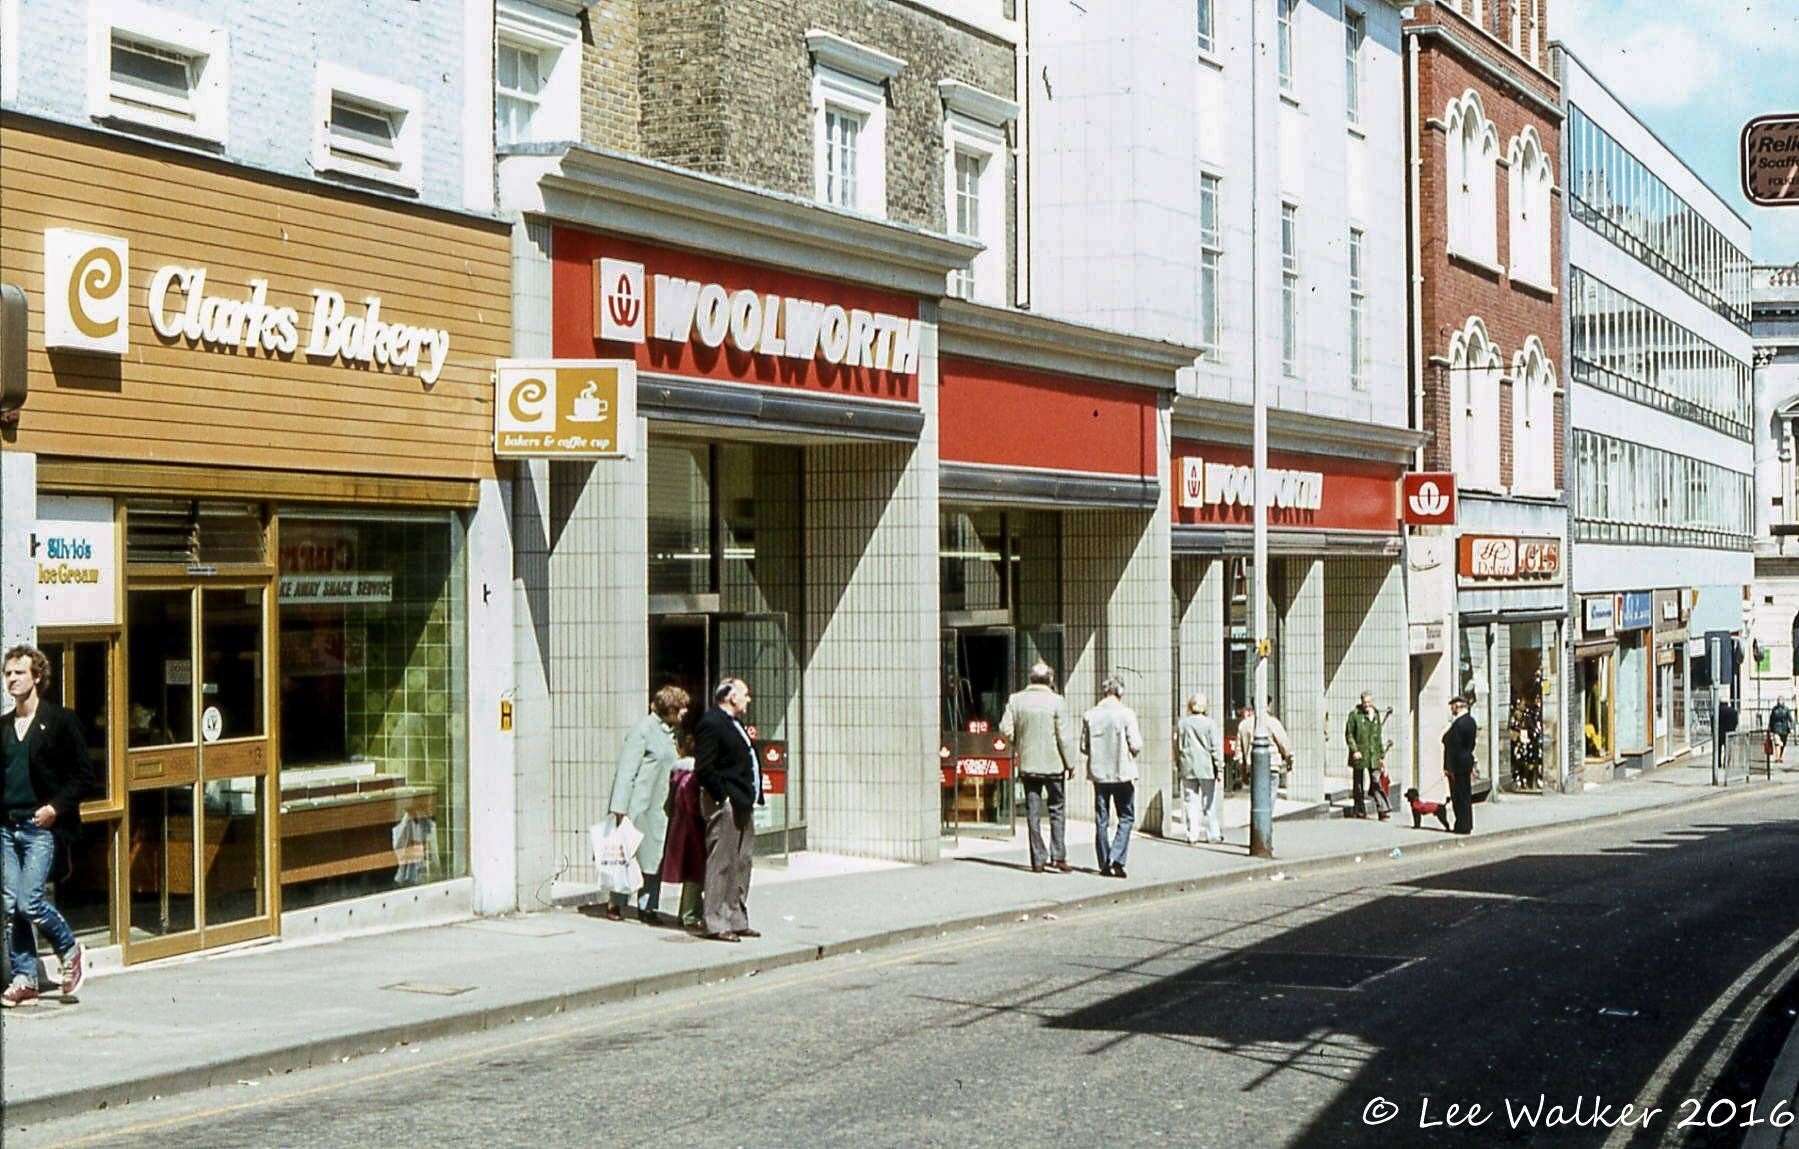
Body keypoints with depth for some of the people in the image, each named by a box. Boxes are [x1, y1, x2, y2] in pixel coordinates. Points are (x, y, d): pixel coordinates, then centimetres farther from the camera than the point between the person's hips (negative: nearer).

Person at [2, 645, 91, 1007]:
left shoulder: (60, 721, -2)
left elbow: (84, 774, -3)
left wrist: (57, 806, -14)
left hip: (42, 827, -5)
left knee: (30, 900, -14)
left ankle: (70, 951, 11)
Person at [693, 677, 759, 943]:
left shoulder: (734, 724, 18)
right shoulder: (711, 723, -14)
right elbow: (704, 769, -18)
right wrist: (723, 797, -18)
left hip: (742, 804, 10)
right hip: (724, 804, -10)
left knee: (741, 864, 14)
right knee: (721, 863, -5)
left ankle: (737, 920, 21)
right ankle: (716, 924, 0)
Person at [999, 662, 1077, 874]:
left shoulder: (1016, 699, -1)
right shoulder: (1055, 701, -9)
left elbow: (1005, 731, -2)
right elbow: (1064, 737, -9)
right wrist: (1070, 764, 0)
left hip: (1027, 763, 3)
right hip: (1053, 764, -3)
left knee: (1033, 812, 7)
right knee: (1057, 809, 7)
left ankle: (1038, 859, 8)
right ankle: (1058, 856, 0)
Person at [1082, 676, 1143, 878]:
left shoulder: (1089, 715, -1)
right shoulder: (1126, 714, -10)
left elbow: (1084, 747, 3)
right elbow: (1136, 746, -11)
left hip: (1098, 773, 3)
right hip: (1123, 773, -3)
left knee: (1101, 820, 10)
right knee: (1126, 818, 7)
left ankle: (1104, 864, 11)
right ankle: (1116, 859, -6)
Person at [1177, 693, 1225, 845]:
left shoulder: (1182, 723, 2)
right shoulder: (1210, 723, -6)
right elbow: (1216, 748, -7)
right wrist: (1220, 769, -5)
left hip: (1188, 768, 2)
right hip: (1206, 768, -2)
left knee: (1191, 802, 5)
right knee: (1209, 802, 9)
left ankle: (1192, 836, 1)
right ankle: (1213, 834, 13)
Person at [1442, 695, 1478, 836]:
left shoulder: (1458, 724, -20)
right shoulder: (1471, 720, 9)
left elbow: (1454, 746, -21)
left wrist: (1449, 767, -18)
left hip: (1457, 765, -9)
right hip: (1467, 762, 9)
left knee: (1459, 797, -3)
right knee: (1466, 796, 15)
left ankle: (1462, 826, 0)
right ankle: (1467, 825, 22)